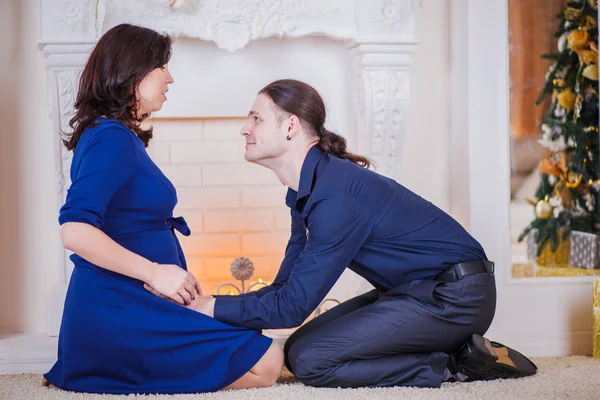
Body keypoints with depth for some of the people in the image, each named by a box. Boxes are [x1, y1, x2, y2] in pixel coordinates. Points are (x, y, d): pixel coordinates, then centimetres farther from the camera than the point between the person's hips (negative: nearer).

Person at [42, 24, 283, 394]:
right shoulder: (112, 139, -14)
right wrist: (155, 273, -18)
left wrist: (173, 276, 11)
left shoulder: (121, 138, 18)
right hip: (116, 313, -10)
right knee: (267, 362, -14)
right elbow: (75, 232, -26)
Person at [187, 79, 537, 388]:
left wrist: (212, 307, -16)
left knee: (309, 359, -17)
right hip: (413, 291, 10)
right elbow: (286, 288, 8)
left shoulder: (336, 196, -24)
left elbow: (293, 306, -24)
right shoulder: (304, 192, 7)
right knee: (297, 348, 5)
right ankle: (455, 349, 6)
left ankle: (458, 364, -8)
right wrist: (207, 303, -3)